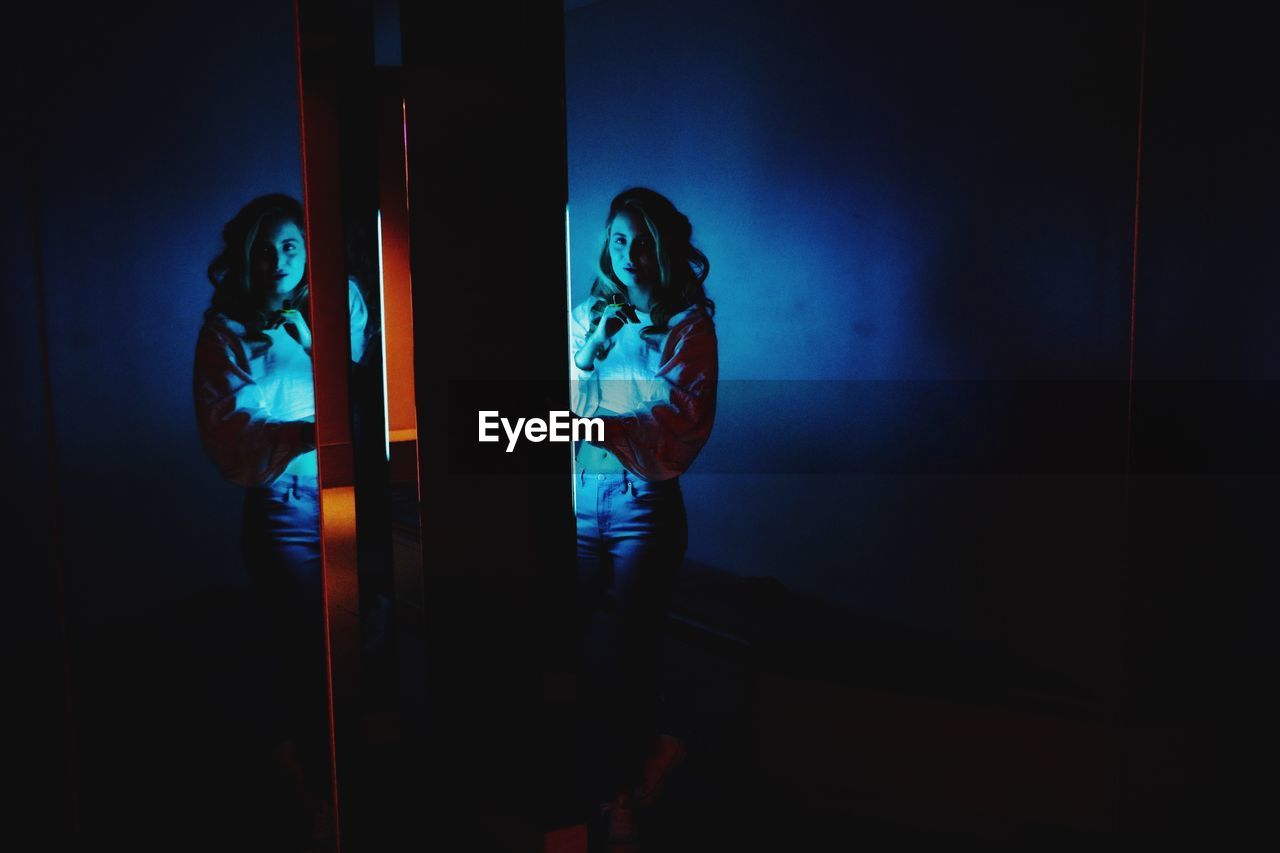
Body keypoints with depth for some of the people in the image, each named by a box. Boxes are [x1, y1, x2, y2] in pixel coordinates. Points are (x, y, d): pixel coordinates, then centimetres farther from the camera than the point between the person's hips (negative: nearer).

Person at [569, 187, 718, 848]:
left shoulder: (689, 325, 0)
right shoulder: (585, 317, 11)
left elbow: (683, 426, -11)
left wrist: (598, 424, -20)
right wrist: (585, 358, -9)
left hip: (644, 504, -3)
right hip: (578, 502, 4)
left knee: (627, 656, 0)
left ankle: (621, 794, 25)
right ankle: (639, 754, 24)